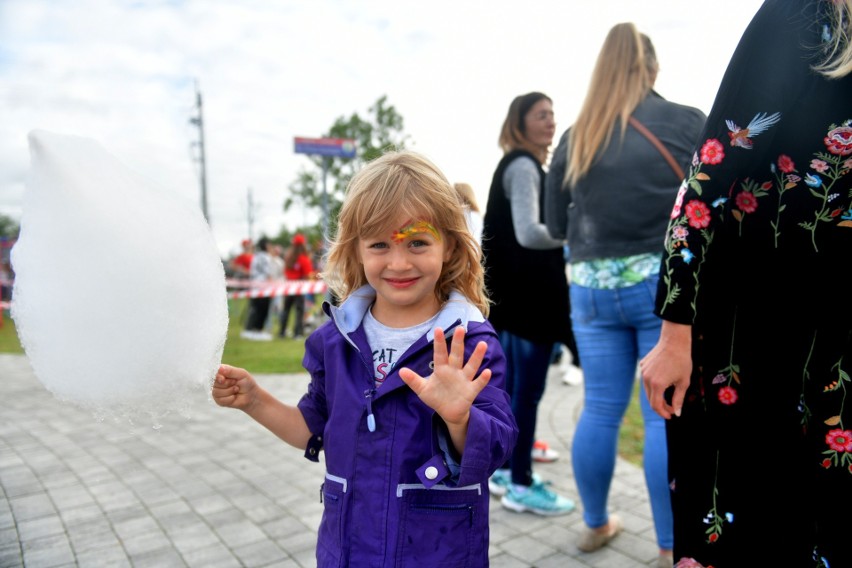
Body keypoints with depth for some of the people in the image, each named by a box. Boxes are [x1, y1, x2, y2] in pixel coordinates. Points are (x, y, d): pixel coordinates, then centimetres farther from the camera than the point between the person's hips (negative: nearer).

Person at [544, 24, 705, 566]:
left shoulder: (576, 137, 5)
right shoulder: (689, 123, -1)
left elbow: (555, 223, 10)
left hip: (593, 289, 3)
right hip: (667, 285, -3)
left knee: (600, 410, 13)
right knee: (667, 415, 5)